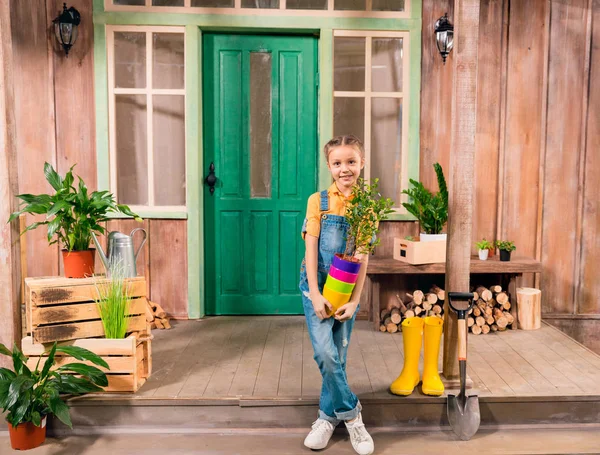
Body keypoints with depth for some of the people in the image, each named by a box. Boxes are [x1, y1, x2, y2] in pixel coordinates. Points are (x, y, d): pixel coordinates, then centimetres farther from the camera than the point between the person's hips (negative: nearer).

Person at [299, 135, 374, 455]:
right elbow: (311, 249, -7)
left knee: (338, 356, 7)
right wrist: (315, 294, -14)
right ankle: (350, 412, 7)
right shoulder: (318, 201, -4)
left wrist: (354, 300, -7)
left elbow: (364, 258, -1)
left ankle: (328, 416, 24)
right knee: (325, 353, -12)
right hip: (317, 287, -2)